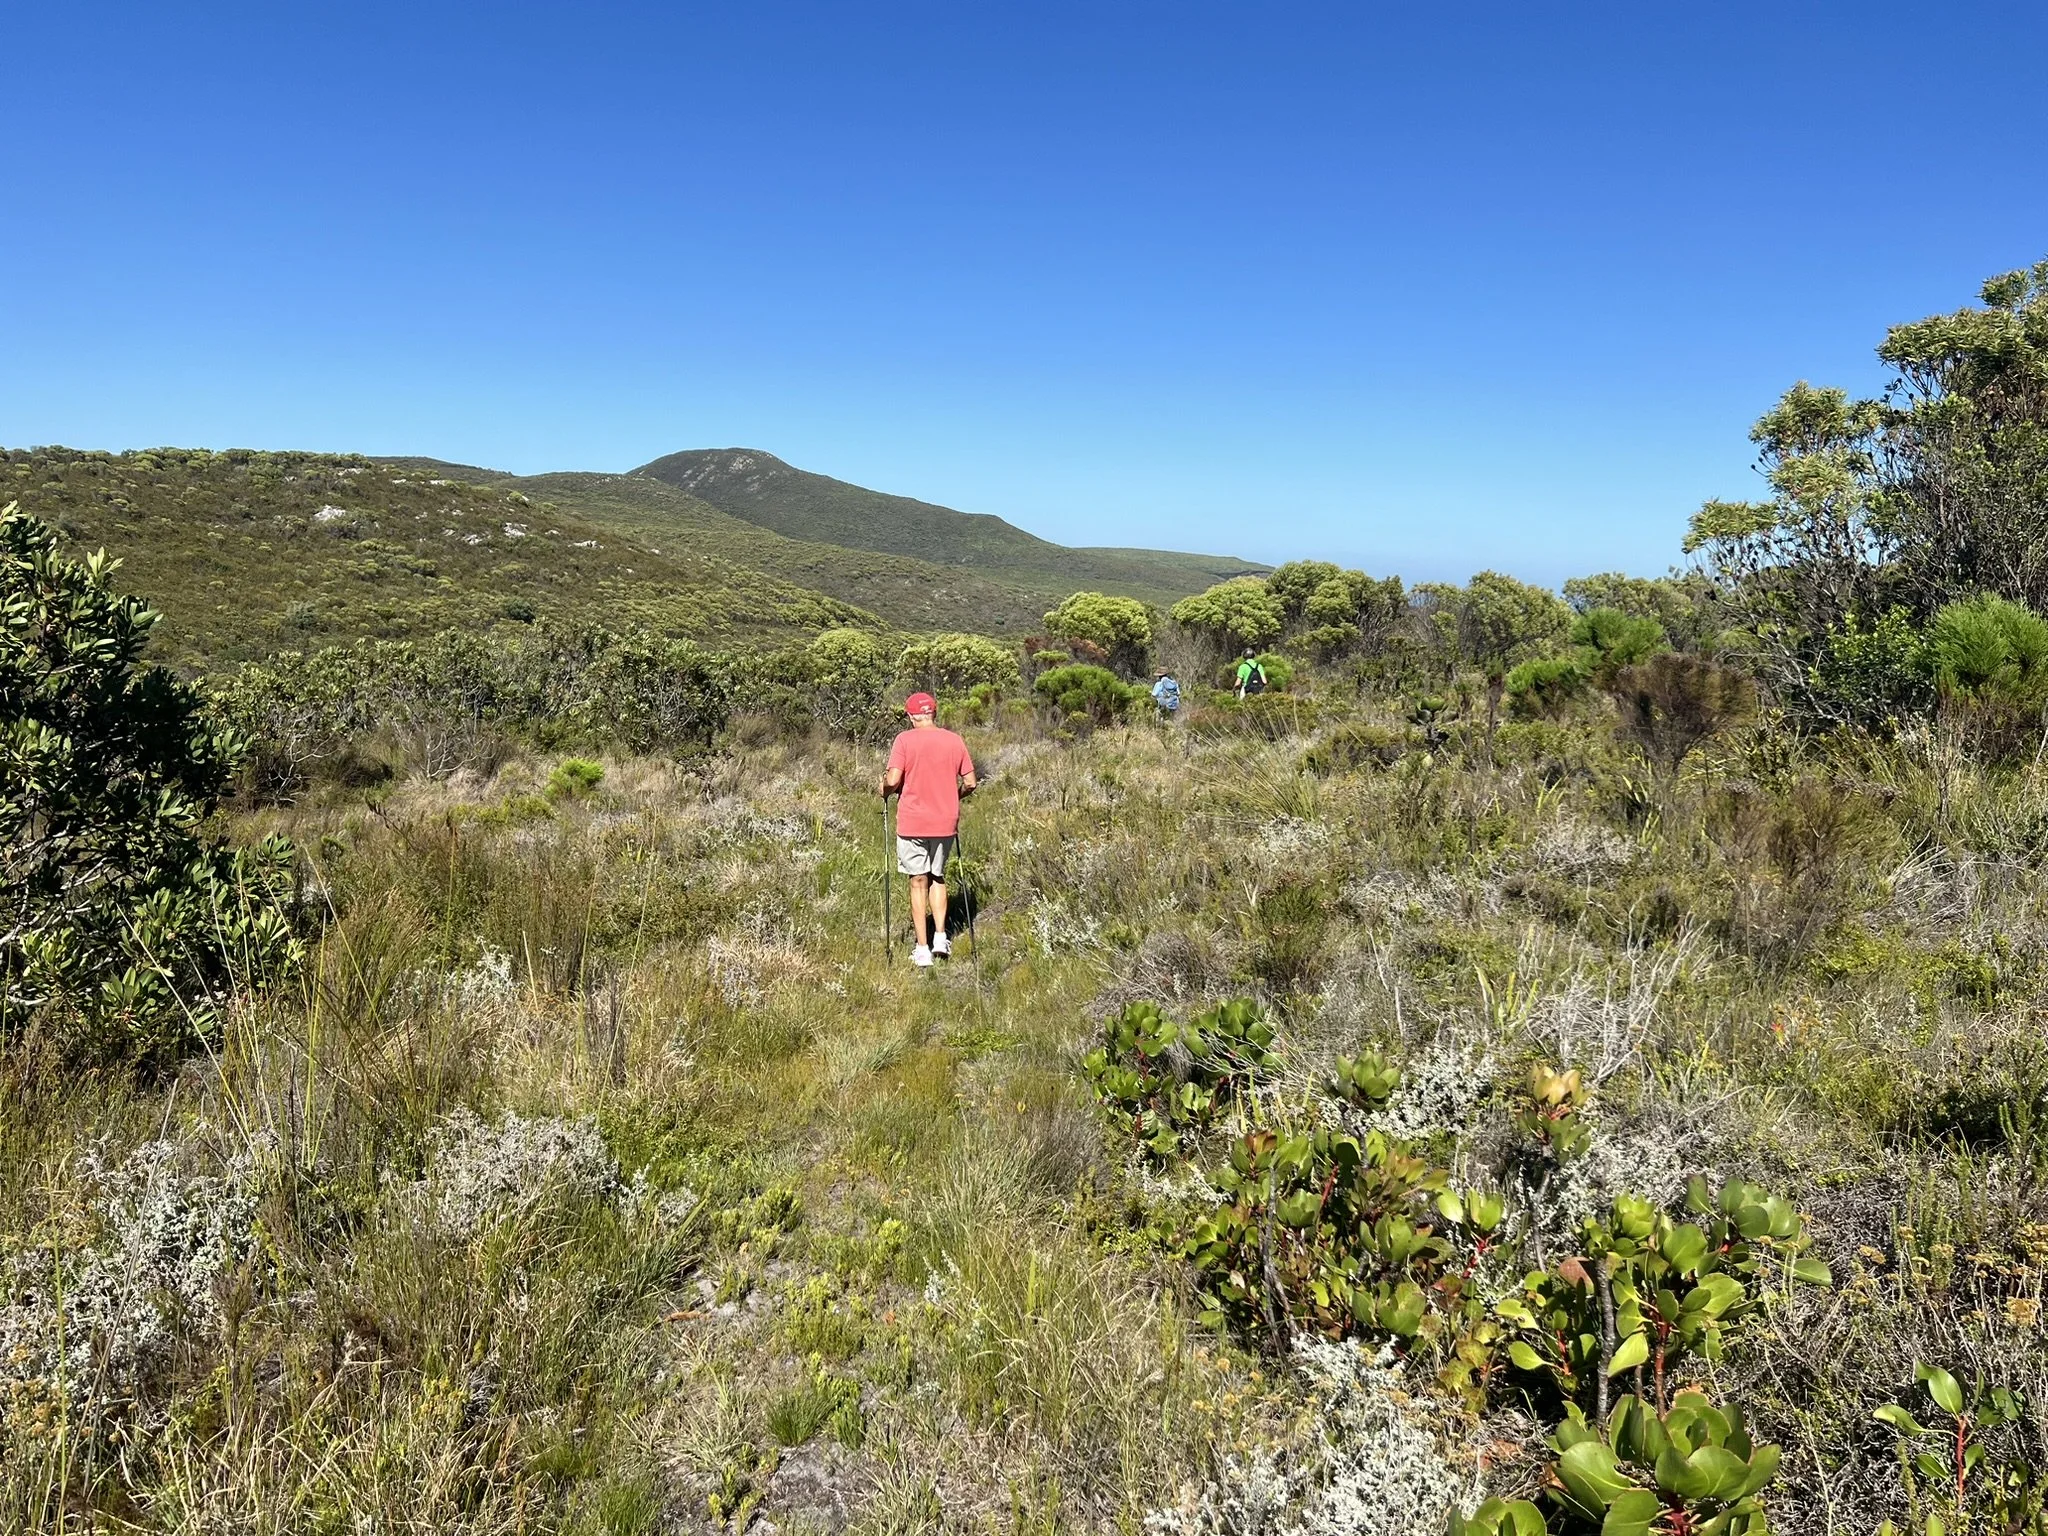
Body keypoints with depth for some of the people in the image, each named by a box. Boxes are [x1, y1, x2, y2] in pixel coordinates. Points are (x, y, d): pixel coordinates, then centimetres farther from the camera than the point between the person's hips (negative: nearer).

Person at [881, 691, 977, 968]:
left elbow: (893, 781, -16)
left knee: (919, 882, 5)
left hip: (912, 823, -3)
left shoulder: (904, 740, -8)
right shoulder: (955, 741, 1)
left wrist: (885, 790, 6)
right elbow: (970, 783, 2)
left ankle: (922, 948, 6)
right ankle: (940, 936, 9)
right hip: (945, 823, 3)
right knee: (938, 877, 20)